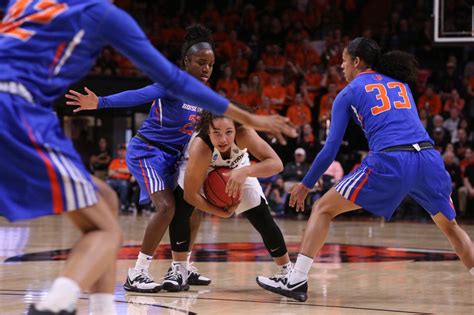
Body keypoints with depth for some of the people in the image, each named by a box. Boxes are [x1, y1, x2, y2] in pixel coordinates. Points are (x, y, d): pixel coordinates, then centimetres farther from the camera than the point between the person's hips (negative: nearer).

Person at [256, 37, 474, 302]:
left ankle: (296, 281, 0)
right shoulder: (401, 82, 26)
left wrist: (306, 185, 22)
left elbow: (331, 149, 13)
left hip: (390, 161, -4)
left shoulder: (349, 93, 15)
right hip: (428, 157, 4)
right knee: (450, 226, 24)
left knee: (323, 209, 9)